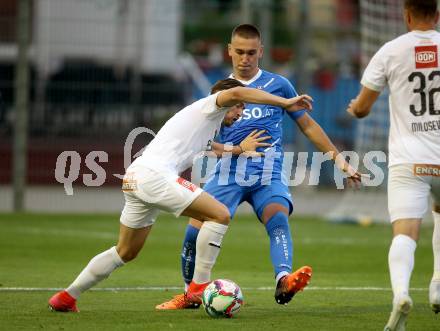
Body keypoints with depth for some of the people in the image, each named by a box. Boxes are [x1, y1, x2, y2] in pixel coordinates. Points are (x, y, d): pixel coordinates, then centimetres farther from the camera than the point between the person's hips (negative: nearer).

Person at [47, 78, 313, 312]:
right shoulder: (208, 107, 1)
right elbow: (236, 92, -18)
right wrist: (286, 103, -18)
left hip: (134, 178, 10)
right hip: (155, 175, -10)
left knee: (126, 252, 21)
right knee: (220, 215, -11)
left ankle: (66, 298, 23)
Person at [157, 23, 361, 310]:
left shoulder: (278, 85, 8)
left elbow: (307, 125, 15)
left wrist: (338, 159, 11)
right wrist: (228, 149, -11)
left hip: (268, 176, -2)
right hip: (228, 174, 2)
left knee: (279, 219, -30)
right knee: (195, 229, -11)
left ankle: (284, 282, -53)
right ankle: (191, 294, 12)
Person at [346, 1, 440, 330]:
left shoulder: (390, 51, 0)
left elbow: (361, 108, 6)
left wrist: (353, 106, 29)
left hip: (407, 161, -2)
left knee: (404, 234, -10)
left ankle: (401, 291, -39)